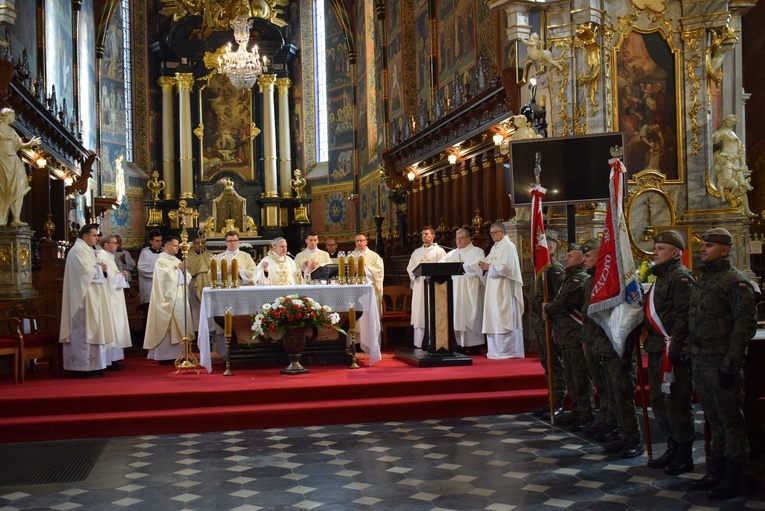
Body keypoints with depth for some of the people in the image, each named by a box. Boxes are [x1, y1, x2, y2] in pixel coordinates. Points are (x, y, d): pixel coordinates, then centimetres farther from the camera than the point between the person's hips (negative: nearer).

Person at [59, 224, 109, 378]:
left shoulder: (86, 250, 17)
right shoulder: (78, 250, -13)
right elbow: (85, 270, -22)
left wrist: (98, 268, 3)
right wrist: (99, 267, -5)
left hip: (90, 297, 11)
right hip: (84, 297, -11)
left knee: (89, 329, 11)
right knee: (84, 330, -8)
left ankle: (90, 365, 14)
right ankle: (83, 367, -6)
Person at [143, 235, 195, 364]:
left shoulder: (177, 260, 17)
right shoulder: (161, 261, -7)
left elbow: (187, 278, 14)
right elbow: (167, 278, -19)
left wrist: (184, 270, -5)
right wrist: (177, 269, -8)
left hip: (180, 298, 8)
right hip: (169, 299, -8)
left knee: (179, 327, 7)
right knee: (168, 327, -6)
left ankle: (176, 354, 11)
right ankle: (166, 356, -3)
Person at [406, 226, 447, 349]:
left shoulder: (439, 251, 4)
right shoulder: (416, 252, 19)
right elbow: (410, 267, 15)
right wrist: (415, 274, -5)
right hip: (419, 286, 4)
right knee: (419, 315, 1)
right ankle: (418, 344, 3)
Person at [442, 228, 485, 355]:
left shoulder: (477, 252, 5)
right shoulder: (451, 254, 20)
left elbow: (478, 267, -13)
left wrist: (460, 265, -19)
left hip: (470, 290, -4)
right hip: (455, 290, 4)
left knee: (471, 316, -5)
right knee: (457, 316, -1)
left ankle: (474, 346, -2)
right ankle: (460, 345, 1)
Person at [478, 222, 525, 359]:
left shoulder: (508, 246, -9)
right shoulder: (495, 247, 18)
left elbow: (506, 267, -19)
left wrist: (489, 267, -10)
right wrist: (485, 265, -2)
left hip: (504, 289, -9)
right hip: (493, 288, 9)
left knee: (503, 320, -7)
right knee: (493, 319, 8)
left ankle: (506, 351, -3)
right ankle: (496, 350, 12)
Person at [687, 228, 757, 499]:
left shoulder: (735, 281, -12)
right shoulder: (703, 280, 14)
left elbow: (745, 324, -17)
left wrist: (731, 364, -21)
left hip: (722, 363, -8)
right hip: (700, 362, 8)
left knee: (730, 420, 2)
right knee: (714, 420, 16)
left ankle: (732, 480, 10)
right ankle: (715, 473, 25)